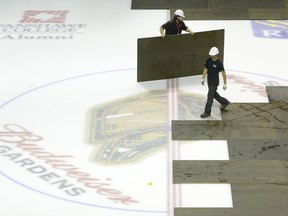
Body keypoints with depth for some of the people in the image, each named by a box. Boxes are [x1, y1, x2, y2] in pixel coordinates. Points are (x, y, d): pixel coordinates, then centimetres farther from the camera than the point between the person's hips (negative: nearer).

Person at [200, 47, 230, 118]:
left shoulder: (219, 63, -18)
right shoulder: (208, 60, -2)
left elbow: (223, 73, -11)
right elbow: (205, 69, 8)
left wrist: (225, 84, -8)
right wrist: (203, 79, 3)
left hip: (214, 83, -7)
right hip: (209, 81, 7)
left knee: (210, 97, -3)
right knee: (214, 94, 21)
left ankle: (207, 112, 6)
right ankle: (225, 102, 42)